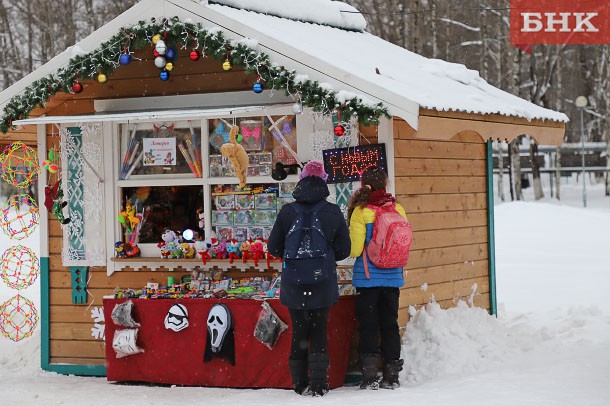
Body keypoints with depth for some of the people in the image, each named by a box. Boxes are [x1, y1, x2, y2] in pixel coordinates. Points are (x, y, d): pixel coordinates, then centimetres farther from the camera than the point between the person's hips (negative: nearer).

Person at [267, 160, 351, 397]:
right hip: (324, 285, 0)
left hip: (294, 286, 0)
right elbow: (343, 250, -1)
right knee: (319, 332, 8)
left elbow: (273, 247, 0)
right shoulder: (333, 212, -6)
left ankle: (300, 384, 15)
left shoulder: (287, 212, -7)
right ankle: (318, 384, 2)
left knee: (299, 333, 11)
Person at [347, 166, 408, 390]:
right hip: (393, 277, 3)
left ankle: (370, 376, 1)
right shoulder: (397, 209, -1)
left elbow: (355, 249, -12)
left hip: (367, 277, -3)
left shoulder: (360, 211, -12)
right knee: (390, 324, 11)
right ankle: (391, 375, 13)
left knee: (368, 325, 4)